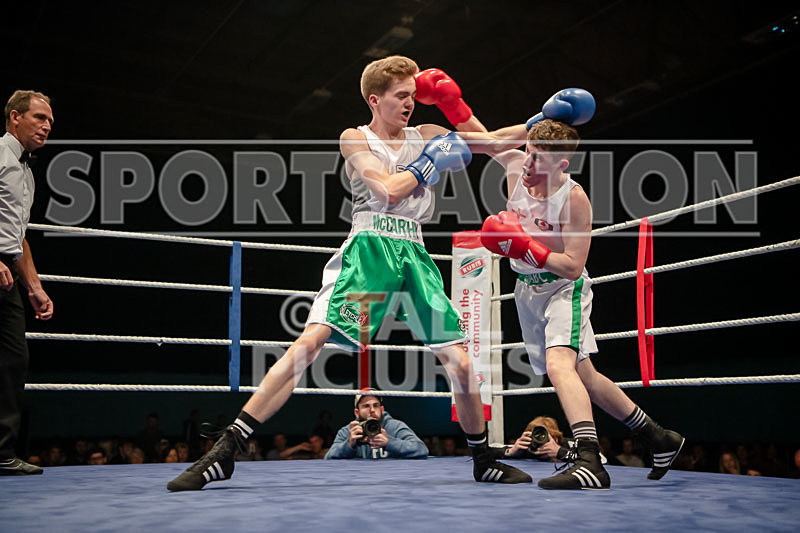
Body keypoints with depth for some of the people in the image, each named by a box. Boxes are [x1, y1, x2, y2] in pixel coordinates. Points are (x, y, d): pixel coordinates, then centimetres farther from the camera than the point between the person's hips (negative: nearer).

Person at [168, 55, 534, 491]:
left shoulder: (425, 136, 19)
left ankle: (483, 461, 22)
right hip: (369, 248, -4)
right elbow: (386, 189, -8)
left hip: (414, 255, 5)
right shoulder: (355, 138, 7)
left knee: (460, 361, 0)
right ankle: (224, 451, -17)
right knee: (311, 341, -21)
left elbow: (490, 143, 24)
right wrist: (430, 161, 1)